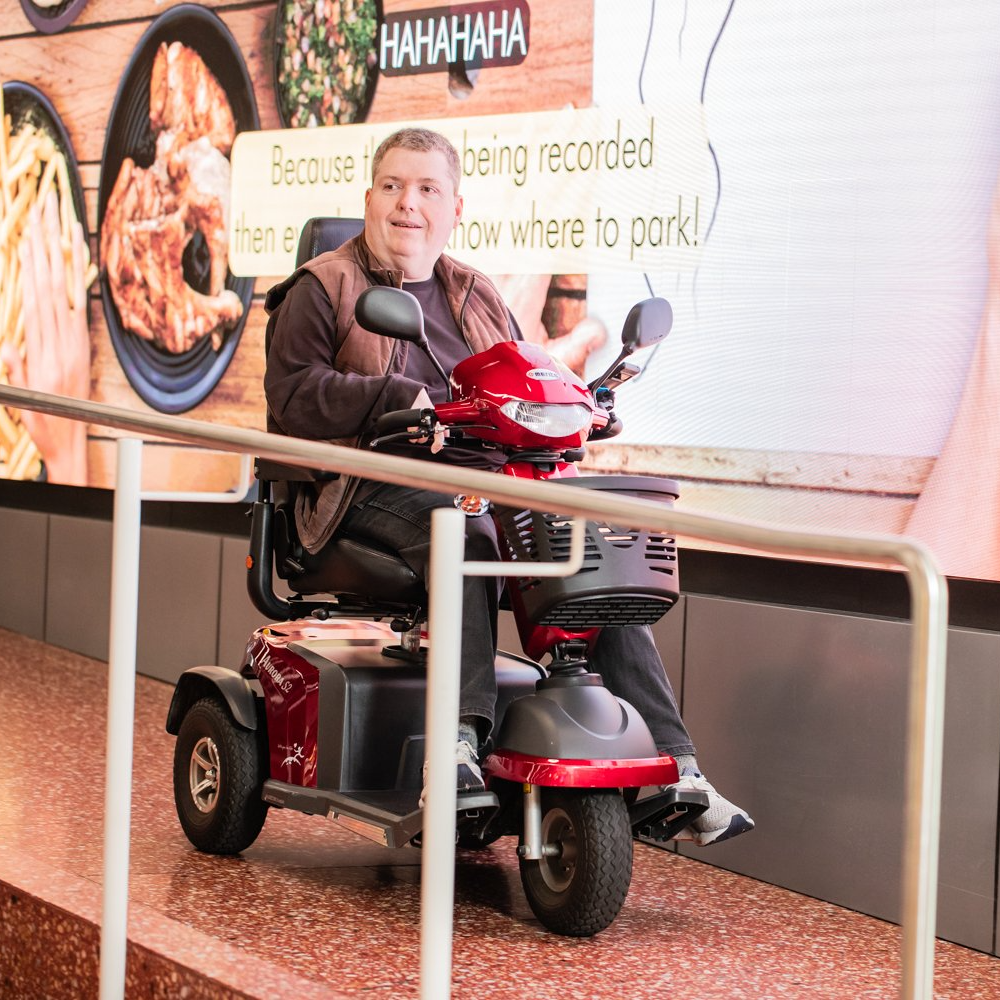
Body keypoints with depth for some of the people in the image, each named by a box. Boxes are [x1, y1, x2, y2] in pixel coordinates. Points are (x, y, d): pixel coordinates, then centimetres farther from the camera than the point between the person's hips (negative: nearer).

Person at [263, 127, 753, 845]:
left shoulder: (477, 299, 25)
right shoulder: (322, 290, 8)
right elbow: (294, 395, -6)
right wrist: (399, 400, -20)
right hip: (378, 489, -5)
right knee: (464, 535, -40)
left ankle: (671, 764, -21)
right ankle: (461, 734, -46)